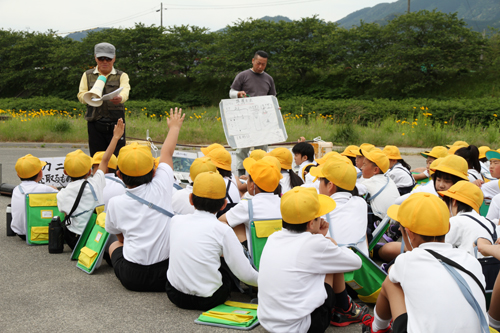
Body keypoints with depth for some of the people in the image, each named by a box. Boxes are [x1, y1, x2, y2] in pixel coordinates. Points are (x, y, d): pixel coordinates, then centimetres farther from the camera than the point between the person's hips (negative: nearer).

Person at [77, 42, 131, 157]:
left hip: (116, 123, -1)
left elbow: (125, 91, -11)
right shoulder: (87, 75, 15)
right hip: (95, 123, 1)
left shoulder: (122, 76, 9)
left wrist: (120, 98, -37)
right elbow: (81, 95, 4)